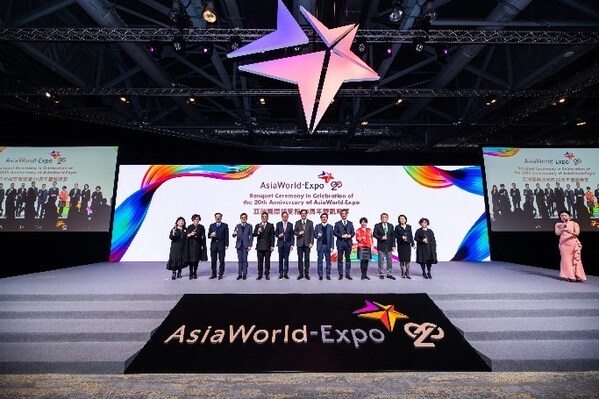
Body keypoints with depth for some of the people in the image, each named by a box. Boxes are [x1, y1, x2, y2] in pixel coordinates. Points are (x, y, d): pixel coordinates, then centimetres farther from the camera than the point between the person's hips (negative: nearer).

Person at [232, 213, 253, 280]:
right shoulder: (237, 226, 8)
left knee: (245, 260, -2)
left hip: (246, 245, -2)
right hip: (239, 245, 2)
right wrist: (234, 234, -22)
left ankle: (244, 274, 6)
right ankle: (239, 274, 13)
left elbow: (251, 236, 2)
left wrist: (250, 245, -6)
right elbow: (234, 236, 3)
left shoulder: (249, 226, 4)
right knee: (240, 260, 6)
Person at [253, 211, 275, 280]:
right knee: (260, 261, 4)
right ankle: (260, 274, 12)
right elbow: (254, 234, 1)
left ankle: (267, 274, 12)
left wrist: (272, 246, -5)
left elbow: (272, 236, 1)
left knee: (267, 261, 3)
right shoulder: (257, 226, 10)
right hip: (260, 246, 2)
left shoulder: (271, 225, 5)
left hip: (267, 246, -1)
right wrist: (258, 232, -20)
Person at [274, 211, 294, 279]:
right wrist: (278, 235, -15)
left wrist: (292, 244, -1)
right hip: (280, 243, 1)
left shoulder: (290, 225, 6)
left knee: (286, 259, 1)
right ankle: (281, 273, 13)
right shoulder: (278, 224, 7)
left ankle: (286, 273, 10)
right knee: (280, 259, 4)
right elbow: (276, 233, 8)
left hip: (287, 244, 0)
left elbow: (292, 235, 4)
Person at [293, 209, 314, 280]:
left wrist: (311, 242, -6)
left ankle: (307, 274, 12)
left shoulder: (310, 222, 6)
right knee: (300, 259, 4)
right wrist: (299, 233, -13)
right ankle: (301, 274, 13)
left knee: (307, 259, 2)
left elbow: (312, 233, 2)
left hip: (307, 243, -1)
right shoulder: (297, 222, 9)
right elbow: (294, 231, 8)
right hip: (299, 243, 1)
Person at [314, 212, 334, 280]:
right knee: (320, 260, 3)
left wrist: (331, 247, -2)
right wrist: (317, 236, -18)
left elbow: (332, 237, 4)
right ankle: (320, 274, 12)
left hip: (327, 246, 0)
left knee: (328, 260, 4)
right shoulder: (317, 226, 7)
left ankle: (328, 274, 14)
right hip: (320, 246, 0)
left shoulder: (330, 227, 7)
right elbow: (314, 234, 5)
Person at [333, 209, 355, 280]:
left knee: (348, 259, 6)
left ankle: (347, 274, 15)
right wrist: (342, 236, -14)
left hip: (348, 243, 2)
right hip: (340, 243, -2)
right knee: (340, 259, 2)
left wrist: (350, 235, -13)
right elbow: (334, 232, -2)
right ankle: (340, 274, 10)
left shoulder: (350, 223, 13)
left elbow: (353, 232, 8)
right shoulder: (337, 223, 5)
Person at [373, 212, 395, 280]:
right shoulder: (377, 225, 2)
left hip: (389, 245, 3)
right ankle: (381, 274, 12)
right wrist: (381, 237, -18)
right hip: (381, 246, -2)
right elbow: (374, 234, -4)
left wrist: (393, 245, 1)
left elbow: (393, 236, 7)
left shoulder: (391, 226, 9)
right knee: (381, 261, 2)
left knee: (389, 260, 6)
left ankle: (389, 274, 15)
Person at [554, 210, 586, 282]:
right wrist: (562, 229, -22)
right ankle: (569, 276, 3)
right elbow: (557, 233, -4)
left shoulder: (574, 224, 3)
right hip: (564, 244, 1)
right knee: (566, 259, -1)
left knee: (575, 260, -2)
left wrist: (569, 231, -28)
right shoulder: (558, 224, 7)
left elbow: (577, 233, -10)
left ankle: (578, 276, 3)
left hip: (573, 244, -1)